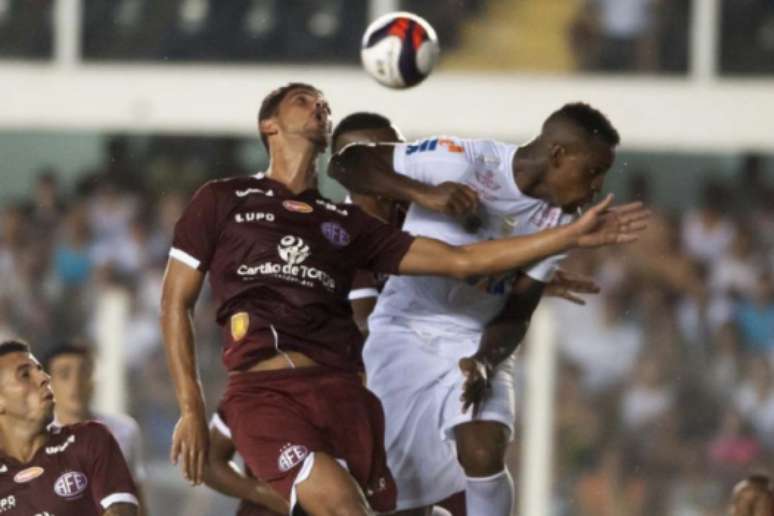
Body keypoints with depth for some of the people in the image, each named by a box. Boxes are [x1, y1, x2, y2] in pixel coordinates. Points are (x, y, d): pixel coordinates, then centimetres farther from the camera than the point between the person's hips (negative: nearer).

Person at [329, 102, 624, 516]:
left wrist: (486, 360, -23)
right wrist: (427, 195, -31)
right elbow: (345, 164, -17)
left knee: (484, 453, -22)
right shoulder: (462, 162, -19)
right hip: (408, 332, -3)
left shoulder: (558, 221, -4)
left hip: (477, 341, 3)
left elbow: (518, 312, -2)